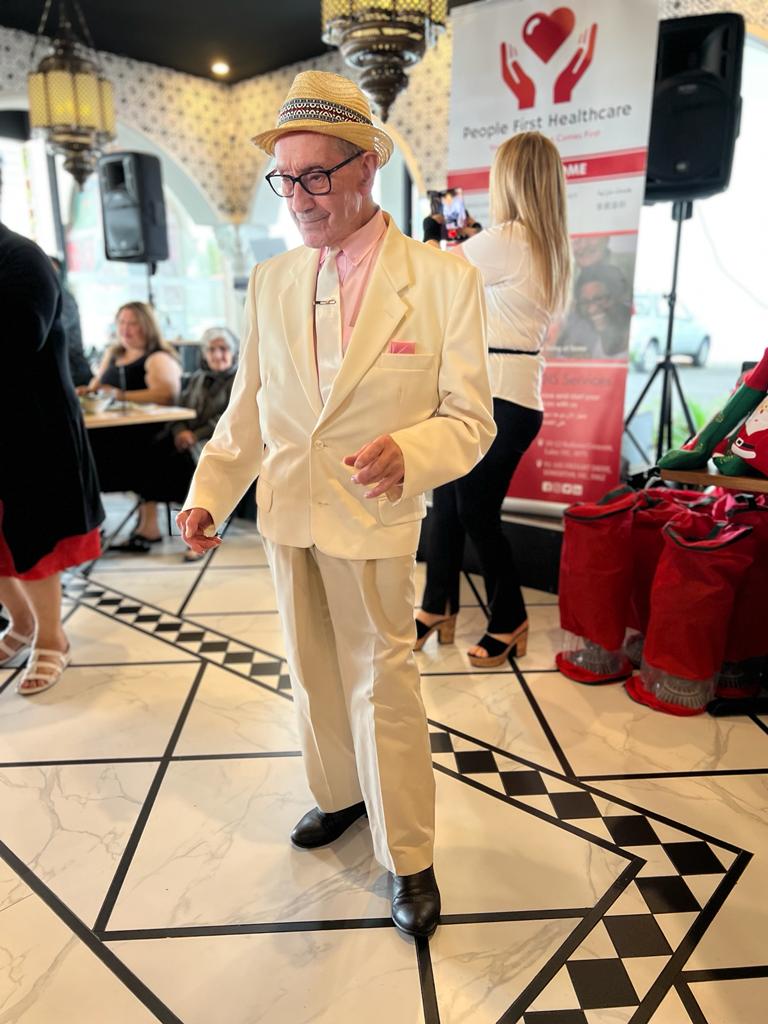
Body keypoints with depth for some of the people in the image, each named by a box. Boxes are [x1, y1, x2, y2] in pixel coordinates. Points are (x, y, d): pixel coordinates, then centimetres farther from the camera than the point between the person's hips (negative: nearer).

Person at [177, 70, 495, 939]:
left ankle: (407, 859, 28)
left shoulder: (445, 281, -10)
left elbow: (469, 419, -9)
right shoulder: (269, 282, 3)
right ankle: (338, 794, 45)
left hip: (374, 522, -4)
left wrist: (406, 454, -28)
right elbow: (247, 409, 8)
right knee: (312, 672, 19)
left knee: (381, 684, 7)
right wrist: (209, 494, -4)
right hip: (285, 516, 5)